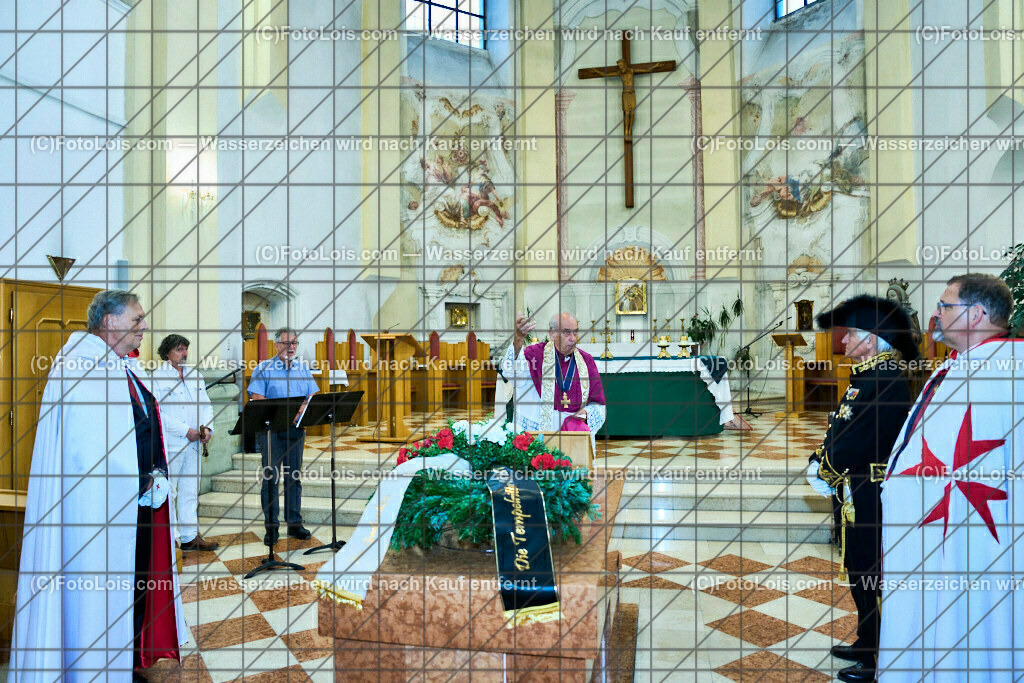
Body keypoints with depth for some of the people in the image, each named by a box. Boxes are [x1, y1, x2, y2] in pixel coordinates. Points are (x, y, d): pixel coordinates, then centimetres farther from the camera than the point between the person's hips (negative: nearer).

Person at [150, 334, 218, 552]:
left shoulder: (196, 376, 15)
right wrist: (186, 430, -15)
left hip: (193, 443, 6)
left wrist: (207, 427, -5)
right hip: (169, 444, -6)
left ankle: (190, 536, 17)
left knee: (190, 491, 10)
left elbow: (206, 404, 13)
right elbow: (158, 412, -12)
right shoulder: (157, 377, -5)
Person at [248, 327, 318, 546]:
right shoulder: (264, 368, 1)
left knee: (294, 477, 9)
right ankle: (271, 526, 7)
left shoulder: (303, 369, 13)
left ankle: (294, 523, 16)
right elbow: (257, 399, -8)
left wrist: (305, 407, -13)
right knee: (271, 477, -1)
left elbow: (313, 397, 9)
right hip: (271, 429, -4)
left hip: (296, 429, 4)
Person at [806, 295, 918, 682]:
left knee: (871, 576, 3)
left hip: (868, 494, -10)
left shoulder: (887, 380, -21)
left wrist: (824, 475, -12)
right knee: (859, 570, 20)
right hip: (853, 490, 10)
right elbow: (839, 429, 14)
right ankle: (867, 644, 35)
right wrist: (820, 464, 2)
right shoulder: (866, 376, 12)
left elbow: (858, 441, -24)